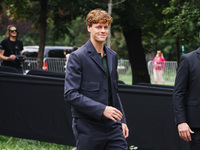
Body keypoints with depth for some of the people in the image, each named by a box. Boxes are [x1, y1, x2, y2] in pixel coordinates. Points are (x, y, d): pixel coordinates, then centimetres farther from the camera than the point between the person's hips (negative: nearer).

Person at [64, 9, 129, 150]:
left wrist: (122, 120, 17)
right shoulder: (77, 57, -8)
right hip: (88, 128, -6)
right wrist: (102, 109, -20)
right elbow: (70, 94, -15)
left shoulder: (112, 56, 14)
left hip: (112, 127, 6)